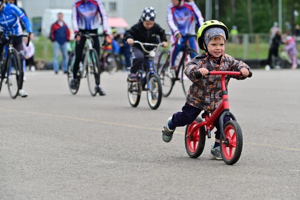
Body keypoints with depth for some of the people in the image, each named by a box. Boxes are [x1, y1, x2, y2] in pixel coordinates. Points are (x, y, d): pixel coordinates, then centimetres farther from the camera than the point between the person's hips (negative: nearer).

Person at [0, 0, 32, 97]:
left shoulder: (11, 8, -21)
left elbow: (24, 19, -22)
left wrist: (29, 31, -35)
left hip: (16, 36, -2)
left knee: (20, 61, -9)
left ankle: (20, 88, -3)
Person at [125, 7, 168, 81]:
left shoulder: (156, 27, -9)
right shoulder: (137, 27, -20)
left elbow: (162, 33, 7)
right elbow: (128, 32, -19)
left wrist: (164, 41, -10)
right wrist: (129, 38, -41)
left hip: (150, 49, 4)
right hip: (138, 48, -4)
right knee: (139, 57, -35)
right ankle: (132, 73, -18)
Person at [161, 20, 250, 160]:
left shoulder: (227, 60, -3)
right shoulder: (201, 60, -17)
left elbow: (237, 65, -5)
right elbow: (189, 68, -31)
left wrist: (243, 69, -29)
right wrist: (198, 71, -53)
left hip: (218, 100, 3)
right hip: (198, 97, -3)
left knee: (224, 122, -10)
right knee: (186, 117, -3)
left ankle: (217, 147, 12)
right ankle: (170, 125, 34)